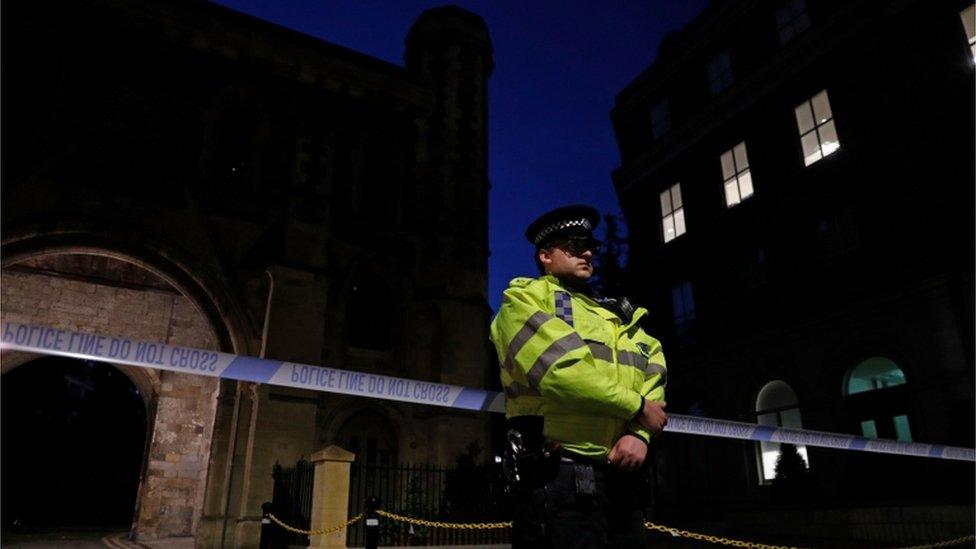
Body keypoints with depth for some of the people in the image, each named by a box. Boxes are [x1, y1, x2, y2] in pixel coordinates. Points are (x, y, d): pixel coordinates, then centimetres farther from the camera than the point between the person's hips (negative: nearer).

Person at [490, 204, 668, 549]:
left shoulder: (620, 316, 23)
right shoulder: (525, 298, 1)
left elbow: (654, 375, 8)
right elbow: (560, 368, -15)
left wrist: (640, 433, -11)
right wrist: (637, 407, -7)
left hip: (621, 480, 7)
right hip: (560, 479, -7)